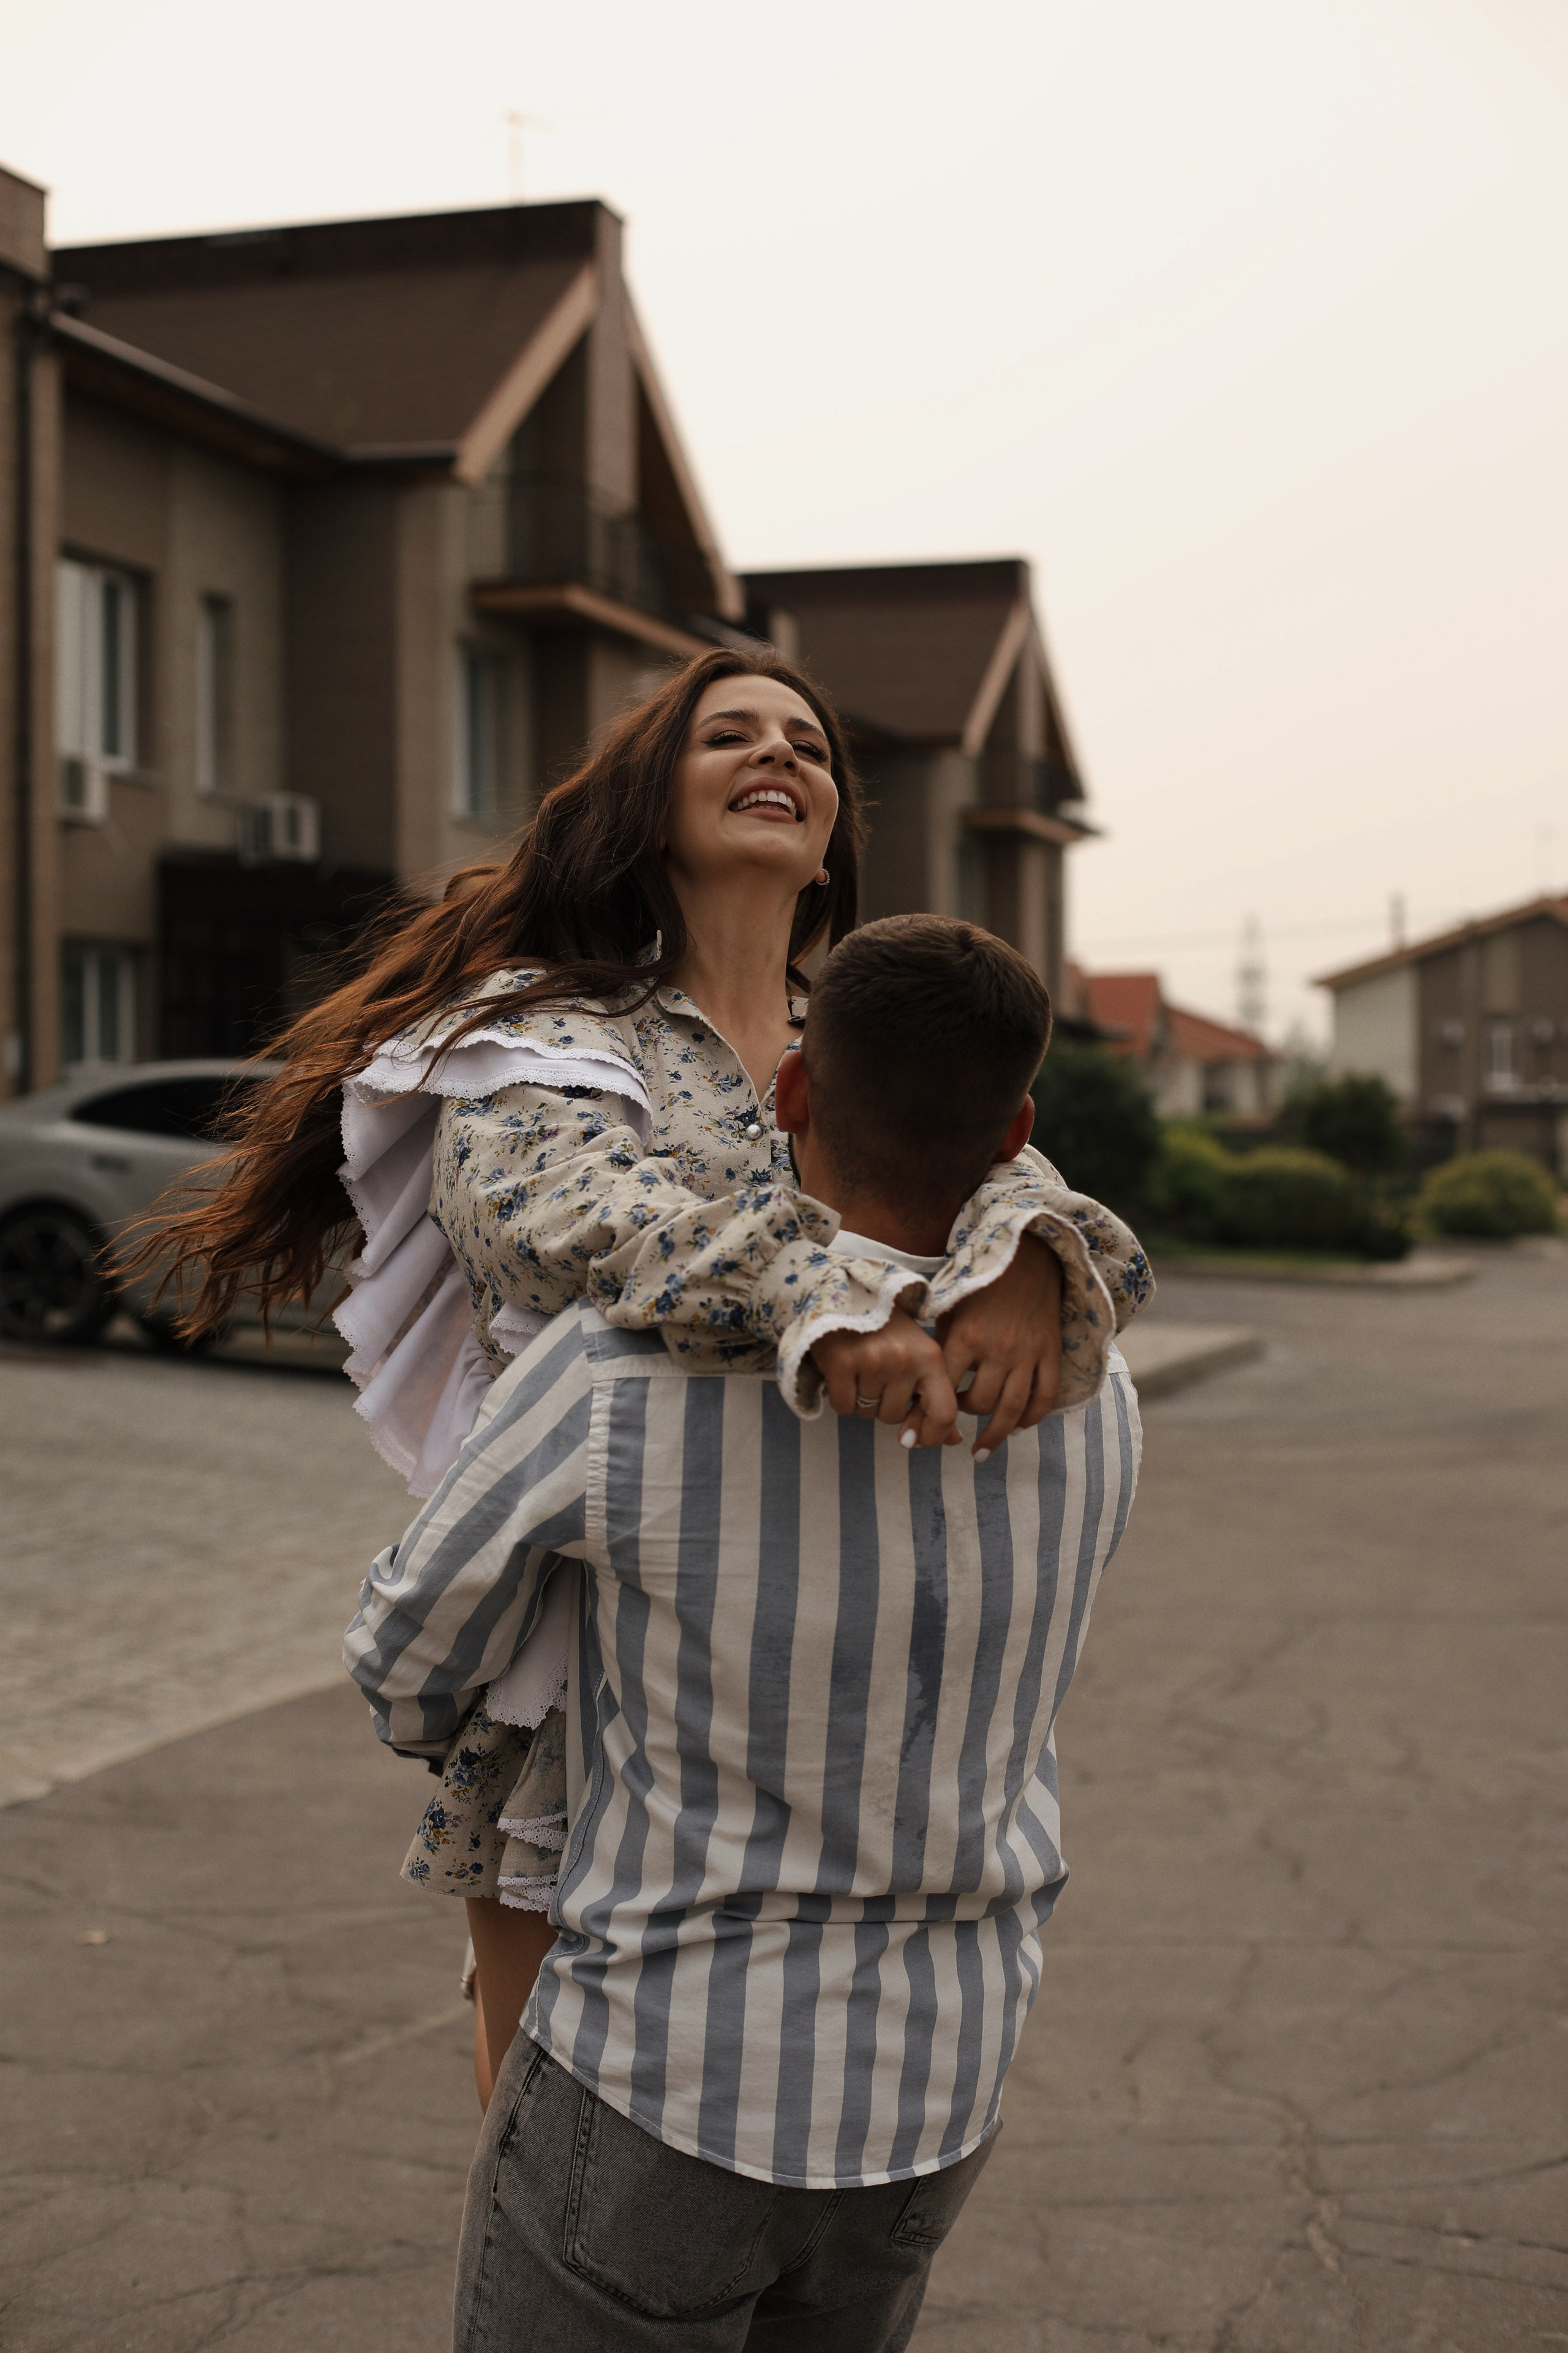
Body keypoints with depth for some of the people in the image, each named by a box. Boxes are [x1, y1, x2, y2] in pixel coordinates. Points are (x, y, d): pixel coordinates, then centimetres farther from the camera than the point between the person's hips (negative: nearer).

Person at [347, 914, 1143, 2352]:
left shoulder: (626, 1375, -24)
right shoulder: (1090, 1407, -9)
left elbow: (412, 1644, -6)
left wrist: (430, 1719, 19)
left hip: (662, 2083, -5)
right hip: (931, 2093, 5)